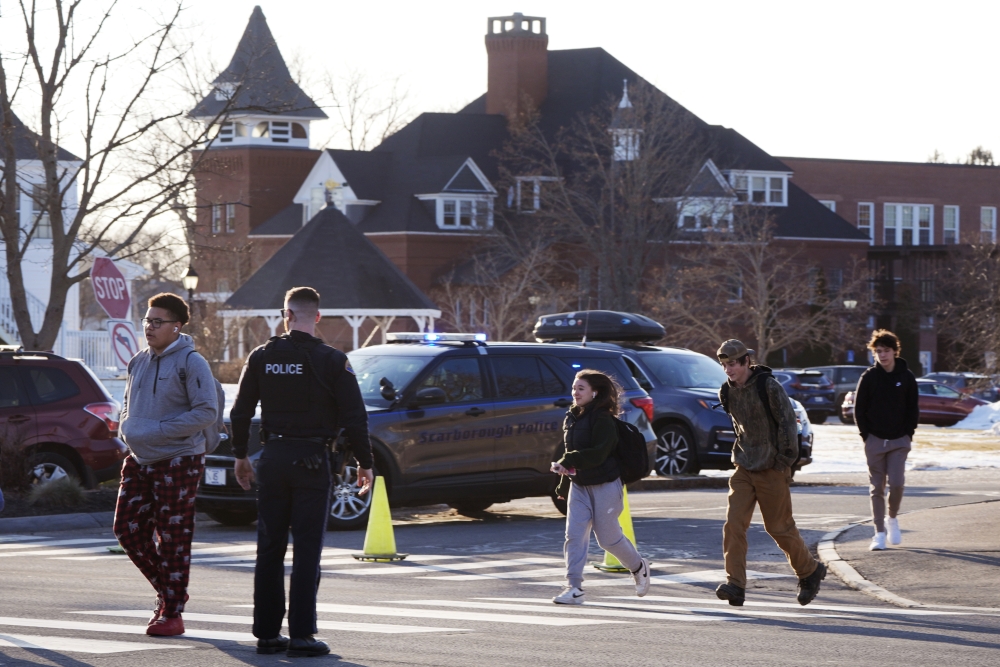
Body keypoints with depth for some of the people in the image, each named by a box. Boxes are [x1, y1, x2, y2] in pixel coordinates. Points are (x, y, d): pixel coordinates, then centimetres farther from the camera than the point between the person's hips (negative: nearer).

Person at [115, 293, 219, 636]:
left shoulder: (191, 363, -11)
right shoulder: (139, 362, 11)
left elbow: (207, 412, -17)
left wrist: (155, 431, -20)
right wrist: (127, 427, 0)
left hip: (178, 462, -7)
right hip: (139, 460, 7)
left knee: (172, 539, -2)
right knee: (128, 530, 5)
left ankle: (172, 613, 5)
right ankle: (166, 590, 23)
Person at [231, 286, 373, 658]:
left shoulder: (262, 357, 2)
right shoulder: (332, 361, -6)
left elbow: (241, 413, 7)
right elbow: (354, 418, -7)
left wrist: (240, 456, 19)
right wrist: (365, 463, 2)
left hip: (273, 459, 3)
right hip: (312, 460, -3)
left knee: (270, 549, 9)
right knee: (307, 550, -1)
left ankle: (266, 633, 11)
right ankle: (301, 634, -5)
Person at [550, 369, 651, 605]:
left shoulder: (603, 420, -15)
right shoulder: (571, 418, 9)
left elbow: (598, 453, -25)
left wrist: (568, 462, -29)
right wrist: (564, 484, 18)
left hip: (605, 486, -7)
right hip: (579, 486, 7)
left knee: (608, 537, 2)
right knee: (574, 534, -6)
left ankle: (639, 567, 29)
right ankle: (573, 587, -7)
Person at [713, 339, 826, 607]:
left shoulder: (768, 386, -14)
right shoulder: (728, 392, 5)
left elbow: (788, 421, -11)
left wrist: (784, 461, -11)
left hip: (771, 469, -5)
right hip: (744, 469, 5)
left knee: (779, 527, 4)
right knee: (733, 524, -10)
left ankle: (810, 571, 26)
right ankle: (735, 584, -13)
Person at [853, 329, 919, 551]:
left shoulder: (906, 377, 2)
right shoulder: (869, 377, 0)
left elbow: (913, 409, 8)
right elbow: (859, 410, 4)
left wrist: (907, 434, -1)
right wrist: (867, 435, -4)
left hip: (899, 441, 0)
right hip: (875, 441, 0)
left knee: (896, 483, -12)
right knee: (877, 488, 1)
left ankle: (892, 518, 15)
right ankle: (880, 533, 6)